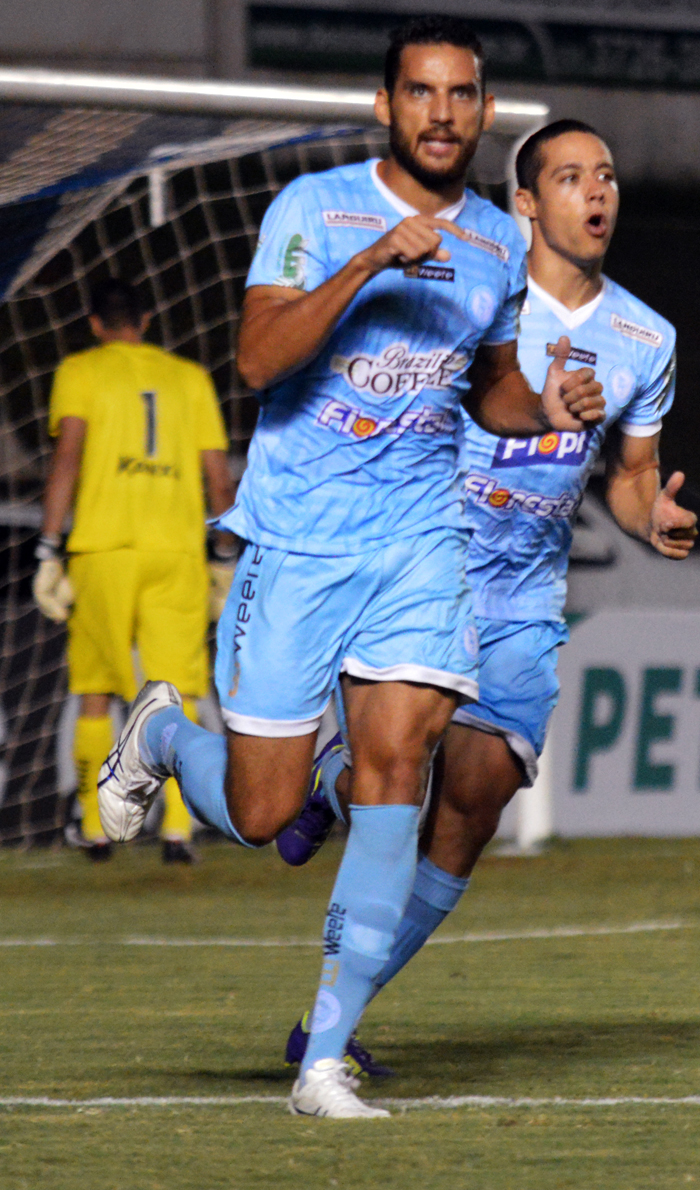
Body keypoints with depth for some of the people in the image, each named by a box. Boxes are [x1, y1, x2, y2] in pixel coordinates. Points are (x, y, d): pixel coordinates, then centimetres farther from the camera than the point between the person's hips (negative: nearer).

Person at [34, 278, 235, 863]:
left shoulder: (81, 371, 6)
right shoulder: (190, 377, 14)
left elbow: (68, 457, -6)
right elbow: (219, 476, 11)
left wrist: (49, 551, -8)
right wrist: (226, 558, 18)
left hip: (103, 551, -1)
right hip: (178, 552, 1)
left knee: (96, 696, 10)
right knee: (177, 697, 0)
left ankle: (96, 829, 10)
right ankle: (177, 827, -13)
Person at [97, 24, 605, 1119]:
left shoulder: (499, 244, 10)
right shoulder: (315, 208, -6)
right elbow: (259, 359, -19)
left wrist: (547, 405, 2)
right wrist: (374, 260, -28)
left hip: (422, 540, 3)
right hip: (296, 537, -3)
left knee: (395, 759, -15)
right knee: (260, 817, -1)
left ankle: (325, 1060, -11)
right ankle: (162, 734, 37)